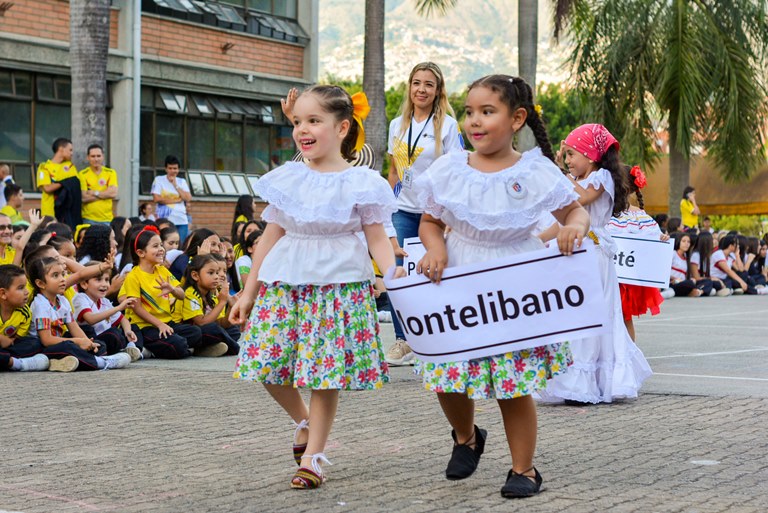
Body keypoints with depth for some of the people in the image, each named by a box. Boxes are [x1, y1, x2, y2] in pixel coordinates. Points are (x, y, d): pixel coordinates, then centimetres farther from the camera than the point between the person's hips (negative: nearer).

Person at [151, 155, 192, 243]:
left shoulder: (182, 181, 14)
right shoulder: (158, 180, 4)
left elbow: (188, 198, 1)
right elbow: (157, 199, -8)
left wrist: (176, 185, -4)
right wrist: (177, 200, -5)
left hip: (182, 221, 4)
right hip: (165, 221, -4)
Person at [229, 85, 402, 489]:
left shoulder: (361, 183, -4)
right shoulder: (285, 179, 7)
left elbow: (377, 237, -3)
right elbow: (271, 236, 12)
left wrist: (392, 271, -24)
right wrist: (248, 293, 14)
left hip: (340, 285, -4)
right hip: (284, 284, 4)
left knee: (326, 370, -2)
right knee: (268, 366, 0)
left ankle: (313, 456, 13)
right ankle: (303, 419, 29)